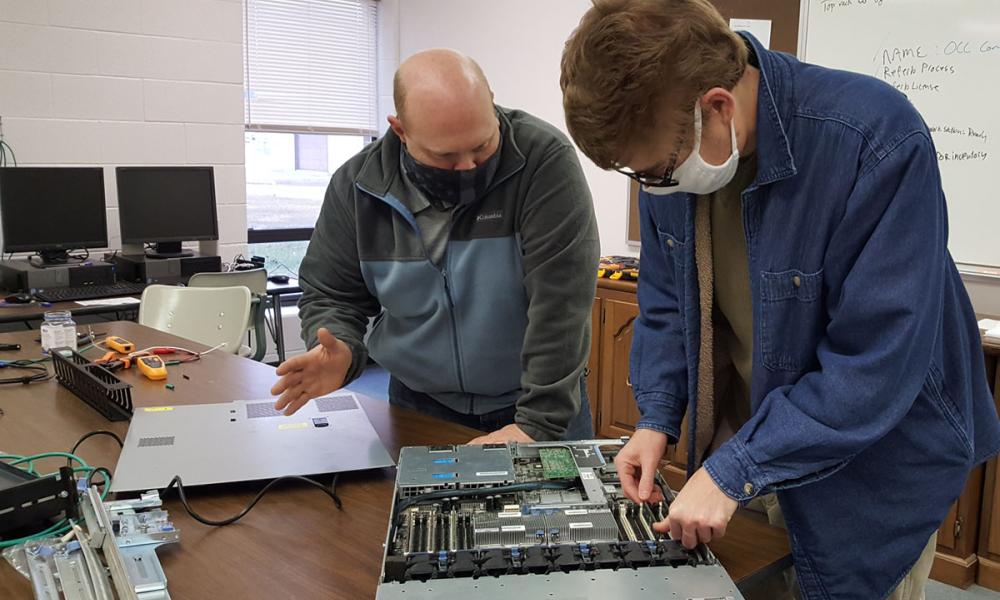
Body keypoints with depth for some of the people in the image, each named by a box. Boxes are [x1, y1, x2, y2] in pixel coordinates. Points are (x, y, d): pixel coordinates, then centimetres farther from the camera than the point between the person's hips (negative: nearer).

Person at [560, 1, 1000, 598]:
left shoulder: (878, 144, -30)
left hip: (875, 466, -4)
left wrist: (736, 471, -27)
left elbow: (879, 362, -28)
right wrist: (658, 419, -7)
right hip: (749, 439, 5)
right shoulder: (670, 145, -11)